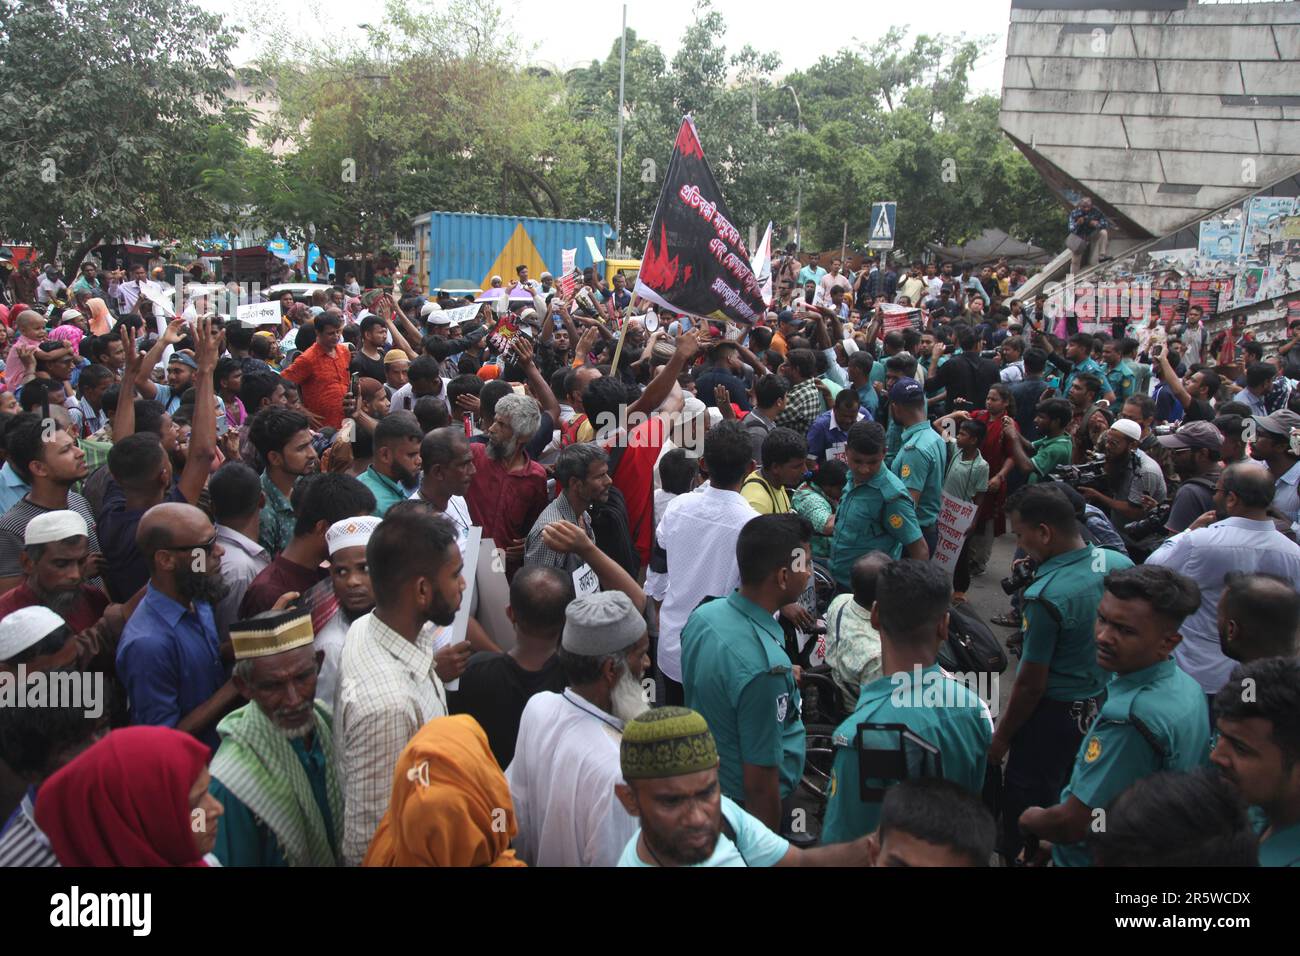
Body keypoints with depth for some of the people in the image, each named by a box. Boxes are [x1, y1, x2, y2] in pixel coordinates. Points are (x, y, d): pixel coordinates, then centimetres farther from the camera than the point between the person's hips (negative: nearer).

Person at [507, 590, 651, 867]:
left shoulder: (537, 706, -16)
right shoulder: (618, 770, -37)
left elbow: (516, 804, -3)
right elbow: (612, 861, -27)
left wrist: (525, 858, 11)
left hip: (540, 857, 5)